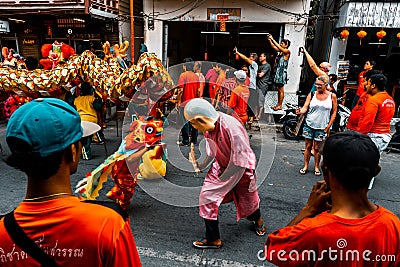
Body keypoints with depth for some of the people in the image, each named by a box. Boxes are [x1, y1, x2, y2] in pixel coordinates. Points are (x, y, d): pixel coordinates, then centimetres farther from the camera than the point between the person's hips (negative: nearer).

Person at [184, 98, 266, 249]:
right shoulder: (208, 127, -10)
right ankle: (213, 239, 19)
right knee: (207, 196, -1)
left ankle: (257, 219, 48)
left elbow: (240, 159, -31)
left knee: (248, 200, 14)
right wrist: (203, 165, 6)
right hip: (221, 166, 6)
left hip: (241, 169, -6)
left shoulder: (231, 127, -35)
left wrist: (224, 176, -20)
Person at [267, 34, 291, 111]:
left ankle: (280, 105, 6)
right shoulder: (280, 51, 12)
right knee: (278, 90, 12)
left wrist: (272, 39, -15)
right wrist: (269, 40, 3)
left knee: (281, 90, -1)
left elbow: (279, 47, -19)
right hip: (277, 72, 8)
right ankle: (278, 104, 19)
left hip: (282, 73, -8)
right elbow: (274, 46, 15)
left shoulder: (287, 52, -8)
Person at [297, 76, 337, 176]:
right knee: (308, 146, 8)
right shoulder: (311, 95, 2)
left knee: (317, 148, 6)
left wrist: (328, 126, -1)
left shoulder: (332, 96, 0)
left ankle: (316, 167, 23)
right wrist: (301, 111, -28)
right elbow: (305, 107, -4)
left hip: (322, 127, -1)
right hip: (309, 125, 1)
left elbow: (334, 112, 3)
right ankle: (305, 166, 20)